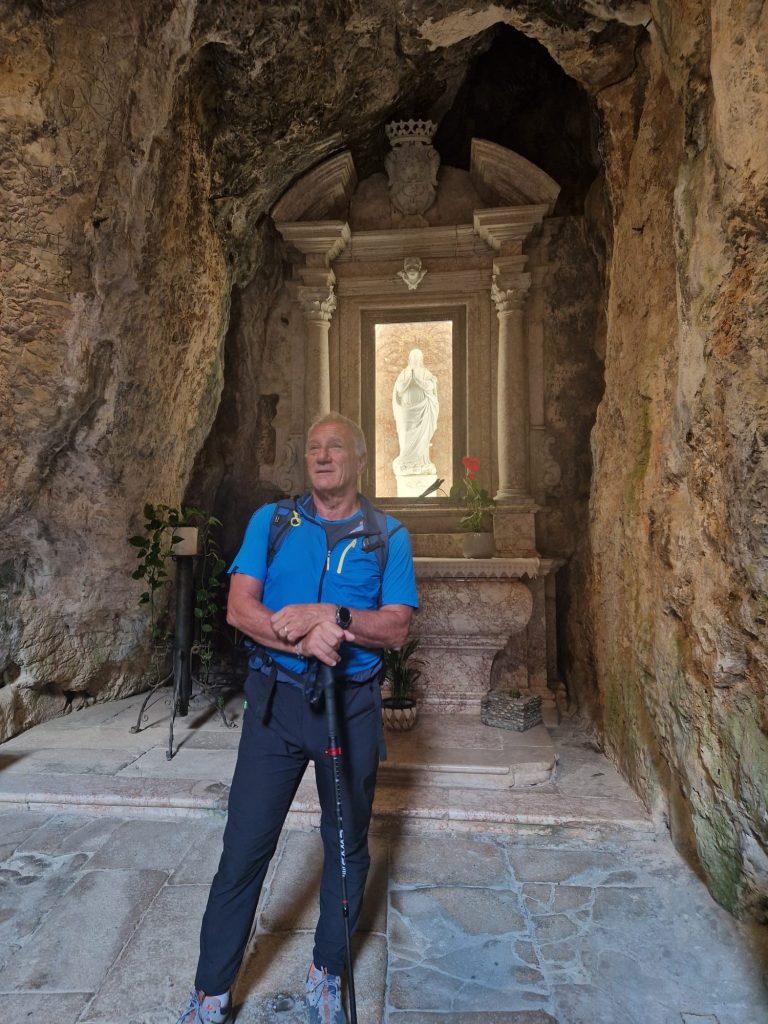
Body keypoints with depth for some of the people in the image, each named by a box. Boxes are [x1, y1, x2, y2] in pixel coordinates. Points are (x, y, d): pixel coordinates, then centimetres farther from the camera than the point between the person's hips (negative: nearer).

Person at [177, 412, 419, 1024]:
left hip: (353, 704, 1)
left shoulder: (389, 536, 1)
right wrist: (301, 638, -20)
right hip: (276, 699, 0)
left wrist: (331, 615, -21)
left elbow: (397, 627, -6)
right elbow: (240, 607, -5)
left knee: (347, 845, 14)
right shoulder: (271, 521, 4)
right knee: (245, 846, 4)